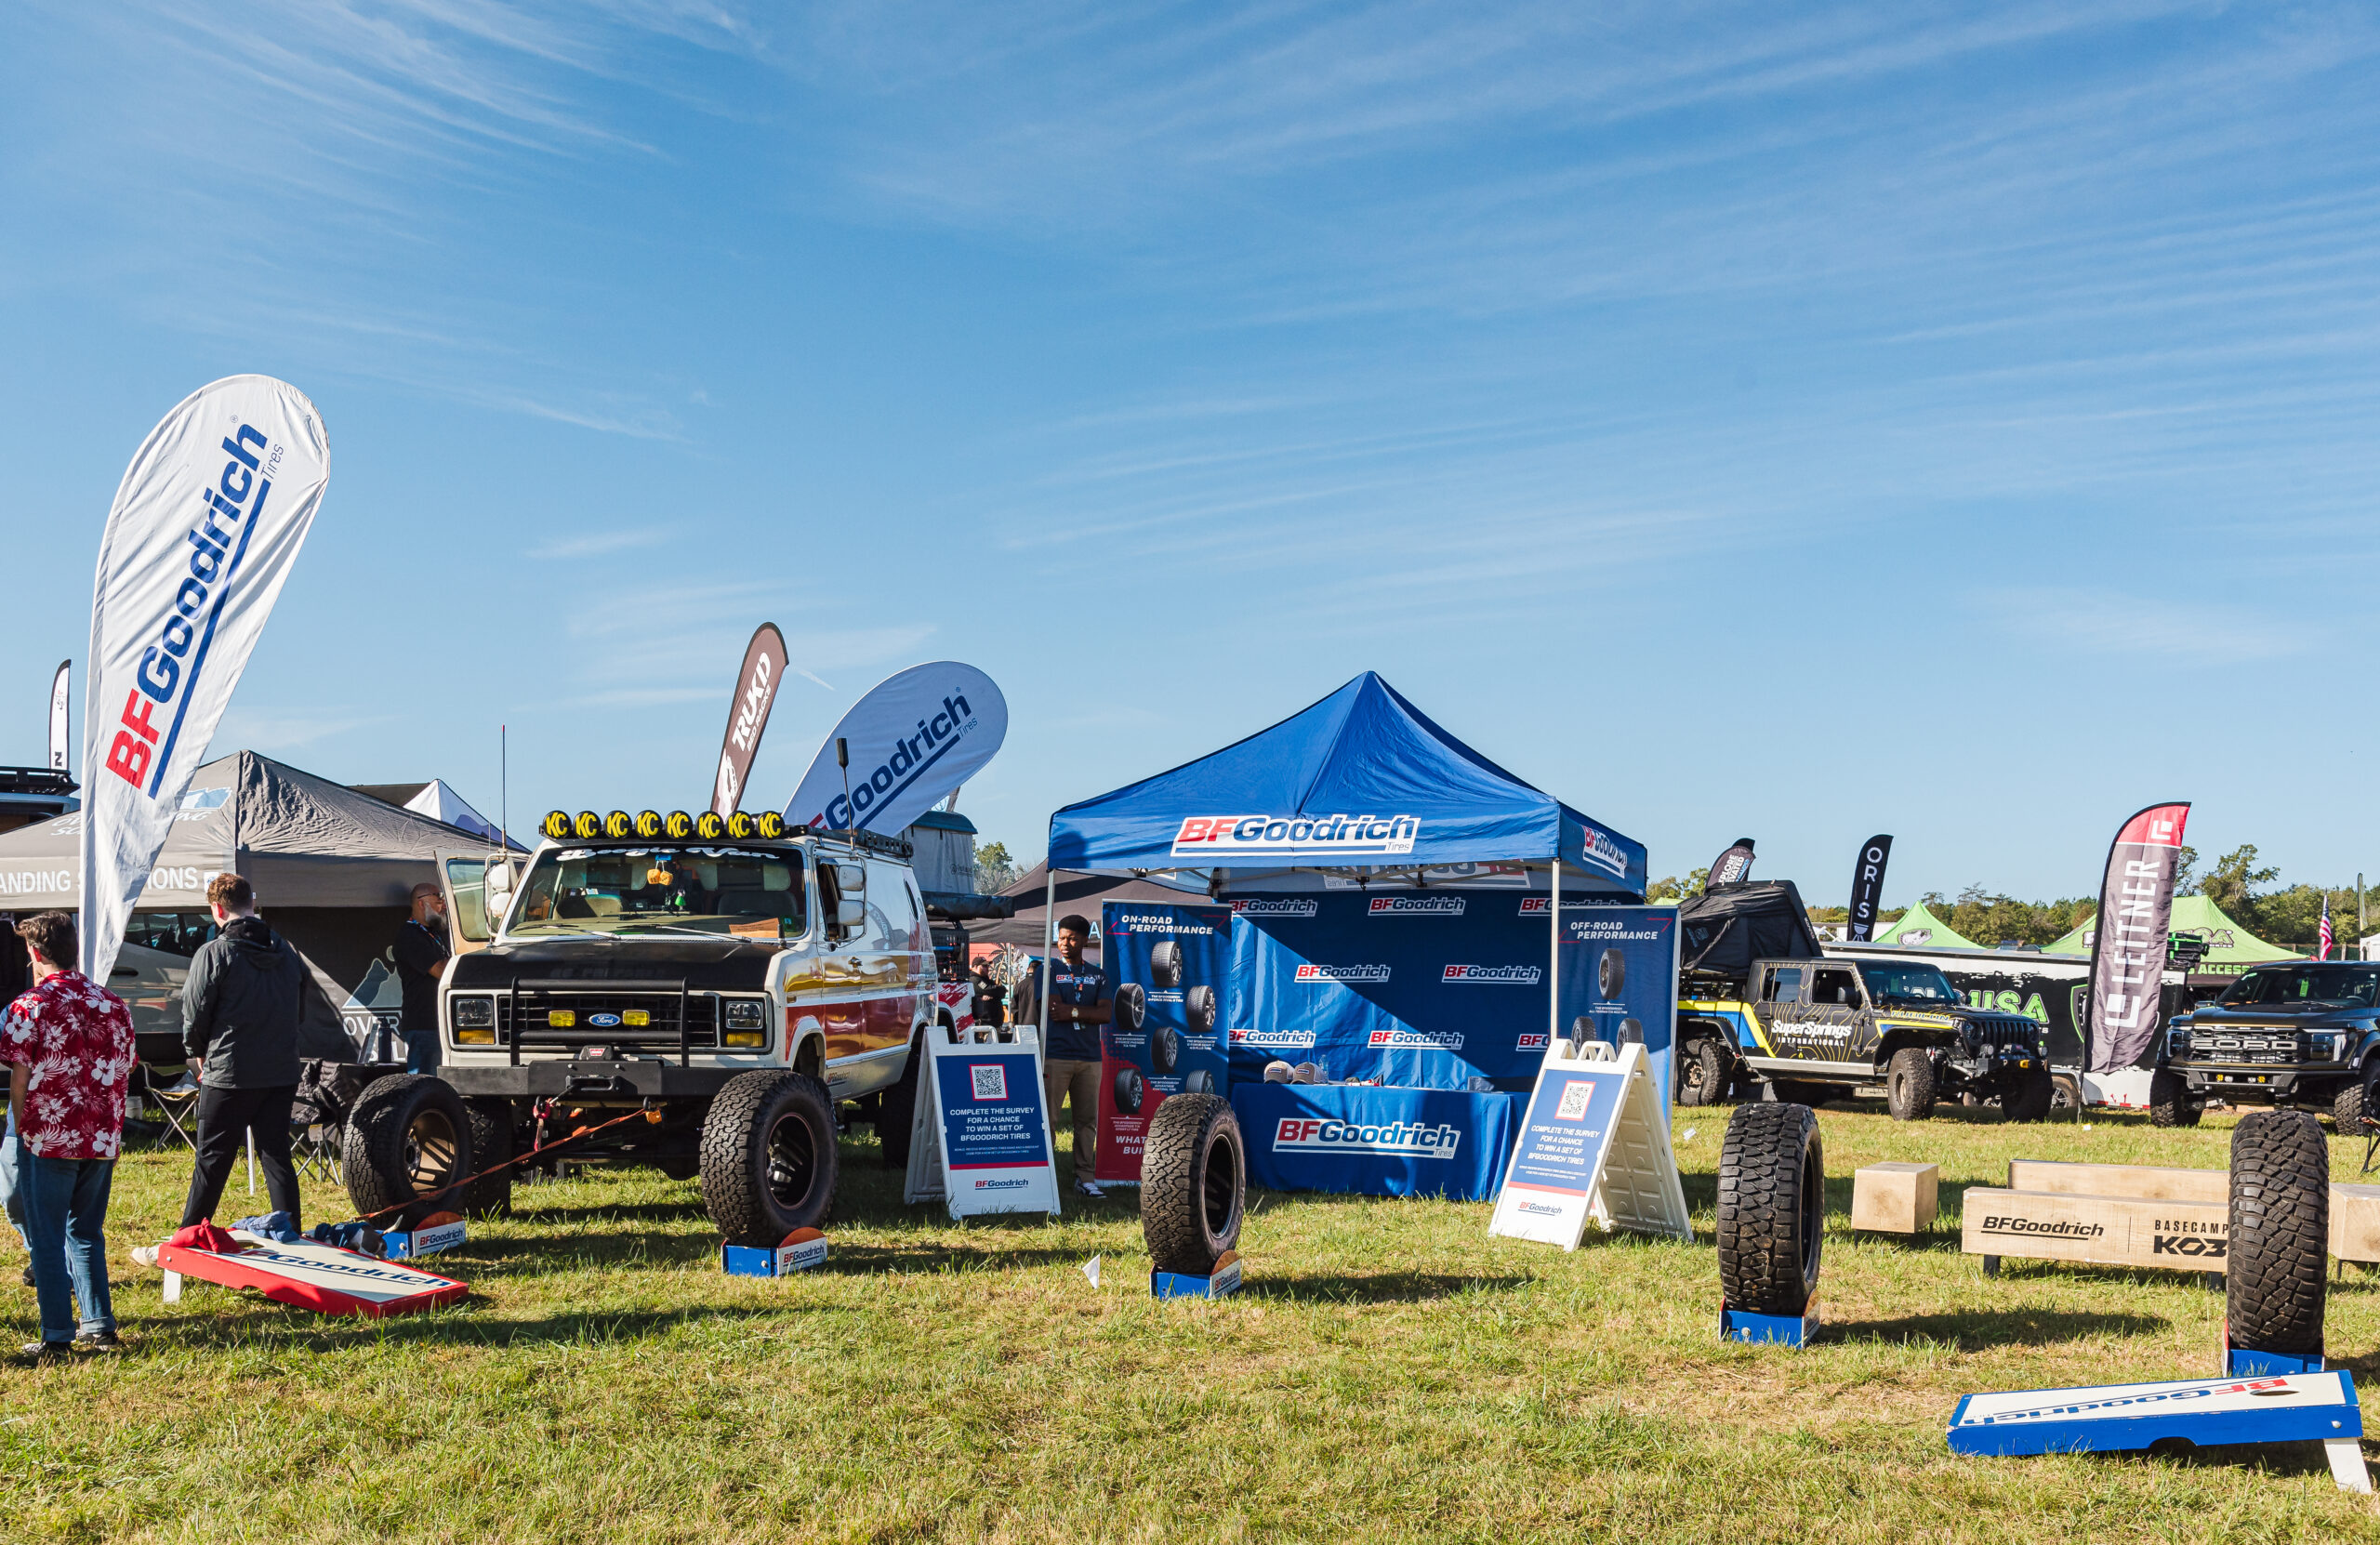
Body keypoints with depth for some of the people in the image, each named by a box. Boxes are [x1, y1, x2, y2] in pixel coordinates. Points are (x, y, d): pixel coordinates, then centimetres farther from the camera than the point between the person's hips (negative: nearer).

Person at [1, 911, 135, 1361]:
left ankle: (57, 1339, 5)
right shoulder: (114, 1005, 5)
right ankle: (100, 1325, 18)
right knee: (87, 1233, 18)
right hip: (102, 1140, 5)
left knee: (48, 1239, 5)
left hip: (48, 1139, -5)